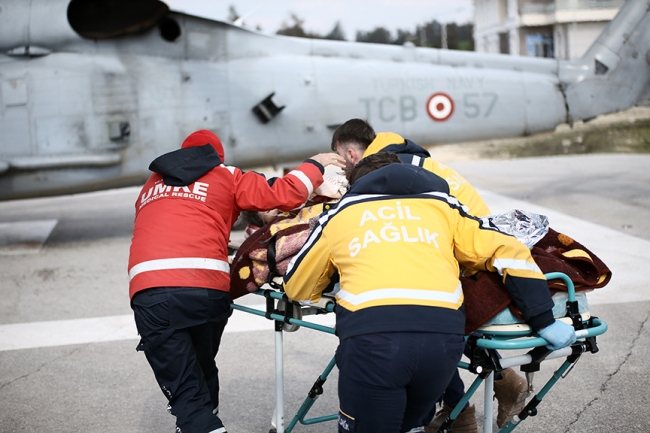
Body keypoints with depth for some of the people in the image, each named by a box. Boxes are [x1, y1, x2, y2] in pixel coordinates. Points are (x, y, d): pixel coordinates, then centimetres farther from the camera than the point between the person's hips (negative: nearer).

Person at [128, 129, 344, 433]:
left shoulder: (150, 186, 29)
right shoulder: (225, 176, 19)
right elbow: (284, 194, 10)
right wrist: (316, 164, 26)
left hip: (148, 291, 1)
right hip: (205, 288, -1)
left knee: (186, 390, 0)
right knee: (202, 372, 24)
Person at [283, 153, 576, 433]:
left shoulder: (340, 214, 27)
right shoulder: (441, 206, 28)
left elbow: (296, 287, 36)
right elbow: (510, 252, 19)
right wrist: (545, 322, 21)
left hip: (370, 335, -2)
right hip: (443, 334, 3)